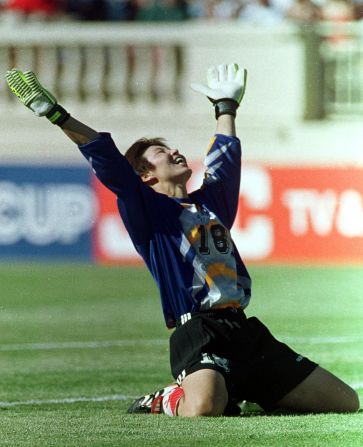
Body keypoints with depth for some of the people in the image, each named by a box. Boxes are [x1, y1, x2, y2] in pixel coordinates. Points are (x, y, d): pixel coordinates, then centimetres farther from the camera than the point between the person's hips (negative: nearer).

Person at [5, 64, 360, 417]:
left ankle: (236, 392, 14)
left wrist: (226, 106, 51)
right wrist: (56, 114, -13)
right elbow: (109, 163, -4)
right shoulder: (148, 209, 6)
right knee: (202, 408, -39)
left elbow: (226, 154, 40)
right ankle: (169, 400, -2)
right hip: (198, 332, -7)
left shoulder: (211, 198, 24)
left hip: (246, 332, 7)